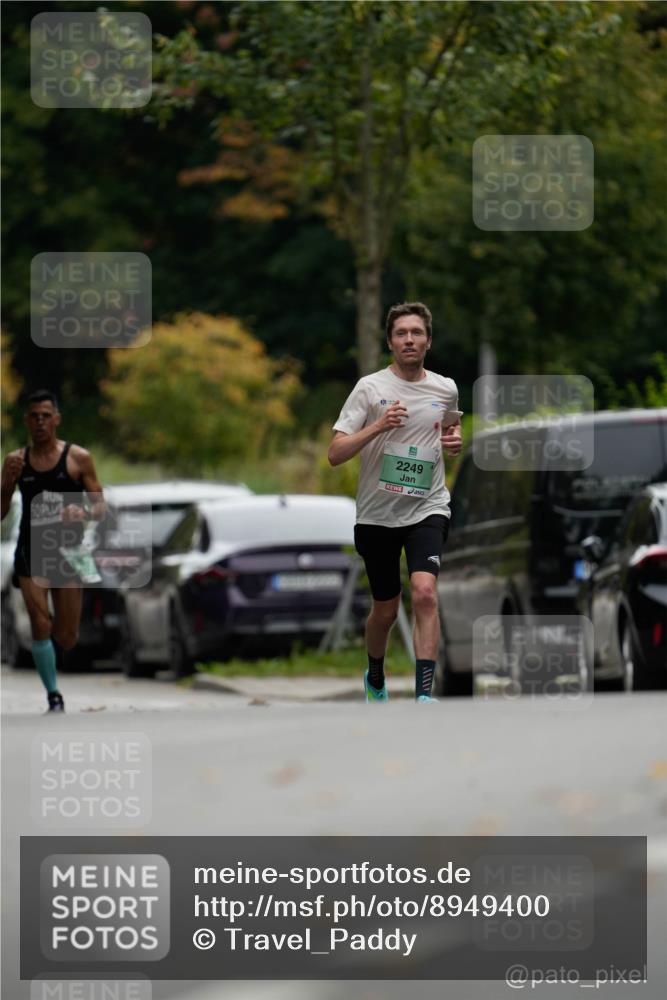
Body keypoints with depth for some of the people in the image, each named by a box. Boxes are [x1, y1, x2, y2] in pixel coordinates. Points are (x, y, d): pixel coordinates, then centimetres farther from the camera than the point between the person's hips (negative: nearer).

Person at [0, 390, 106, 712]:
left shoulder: (78, 458, -1)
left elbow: (100, 506, 2)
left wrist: (84, 512, -21)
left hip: (67, 551, 0)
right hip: (31, 551, 0)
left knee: (66, 637, 4)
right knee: (40, 623, -15)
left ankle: (51, 656, 40)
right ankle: (54, 697, -6)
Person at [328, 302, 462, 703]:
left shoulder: (446, 389, 5)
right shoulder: (370, 387, -5)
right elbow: (336, 453, -10)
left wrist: (455, 441, 3)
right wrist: (378, 426, -25)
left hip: (427, 509, 0)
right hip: (377, 514, 0)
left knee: (424, 592, -22)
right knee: (386, 610, 10)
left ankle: (424, 693, -24)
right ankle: (375, 677, 39)